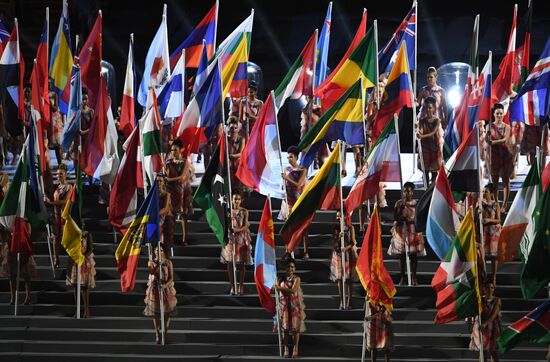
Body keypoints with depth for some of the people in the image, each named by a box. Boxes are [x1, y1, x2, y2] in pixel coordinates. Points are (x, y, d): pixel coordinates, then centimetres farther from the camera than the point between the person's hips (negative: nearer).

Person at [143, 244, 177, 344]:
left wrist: (165, 285, -24)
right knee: (155, 313, 5)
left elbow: (171, 278, -7)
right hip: (154, 289, 0)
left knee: (167, 312, 3)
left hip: (166, 289, 0)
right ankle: (157, 335, 15)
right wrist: (158, 264, -33)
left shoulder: (168, 262, -3)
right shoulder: (151, 262, -2)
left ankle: (165, 334, 14)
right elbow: (152, 272, -22)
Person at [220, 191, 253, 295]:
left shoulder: (244, 211, 1)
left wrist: (237, 230, -21)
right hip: (230, 238, 1)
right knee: (229, 262, -2)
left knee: (241, 263, -1)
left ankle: (241, 286, 4)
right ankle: (232, 286, 4)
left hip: (241, 238, -1)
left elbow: (245, 226, -6)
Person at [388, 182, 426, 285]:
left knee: (414, 254, -3)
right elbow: (396, 217, -4)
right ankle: (402, 277, 5)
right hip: (401, 230, 0)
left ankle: (414, 278, 1)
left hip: (413, 231, 0)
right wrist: (401, 206, -12)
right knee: (402, 255, -1)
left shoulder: (416, 203, 5)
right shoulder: (399, 203, 4)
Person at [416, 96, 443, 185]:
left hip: (435, 145, -2)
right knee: (425, 167, 0)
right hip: (425, 145, 2)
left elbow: (433, 133, -18)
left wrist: (422, 136, -33)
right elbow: (421, 132, -13)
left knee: (434, 168, 1)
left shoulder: (437, 120, -6)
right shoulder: (422, 120, 0)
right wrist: (419, 133, -39)